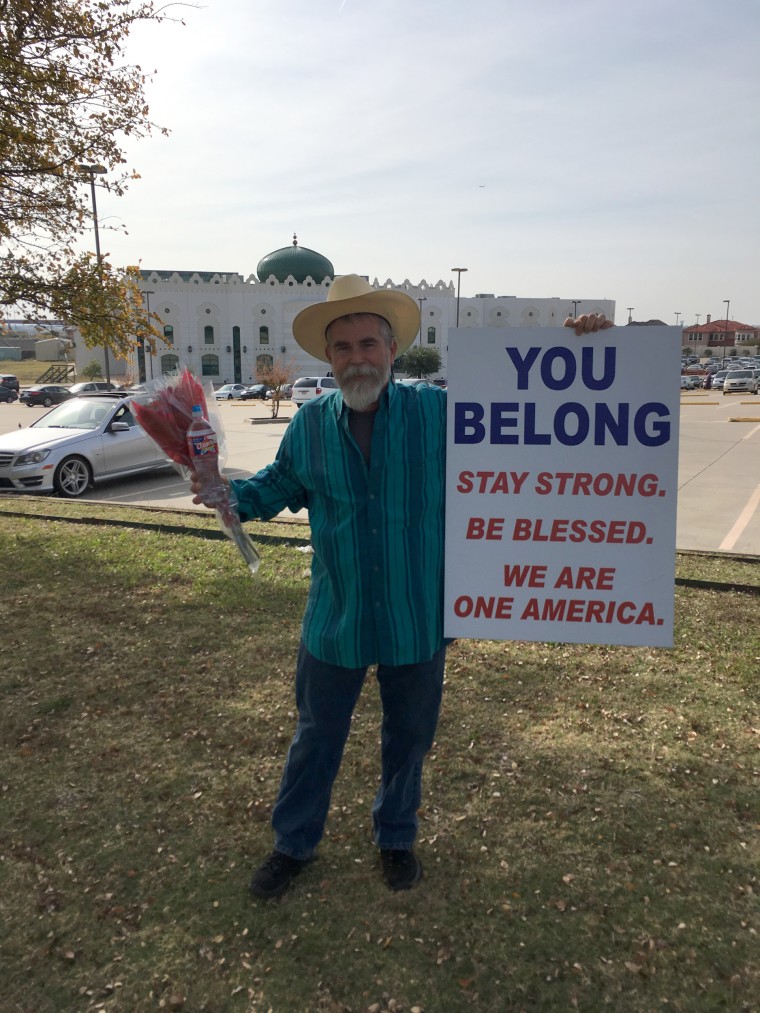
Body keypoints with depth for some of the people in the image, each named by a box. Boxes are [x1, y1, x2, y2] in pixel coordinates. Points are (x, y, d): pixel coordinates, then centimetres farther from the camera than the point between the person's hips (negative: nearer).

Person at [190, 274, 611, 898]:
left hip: (418, 622, 0)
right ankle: (293, 845, 41)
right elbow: (278, 488, 11)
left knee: (408, 740, 19)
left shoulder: (440, 412, -10)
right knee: (316, 739, 17)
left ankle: (397, 839, 46)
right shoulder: (310, 425, -4)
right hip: (335, 623, 1)